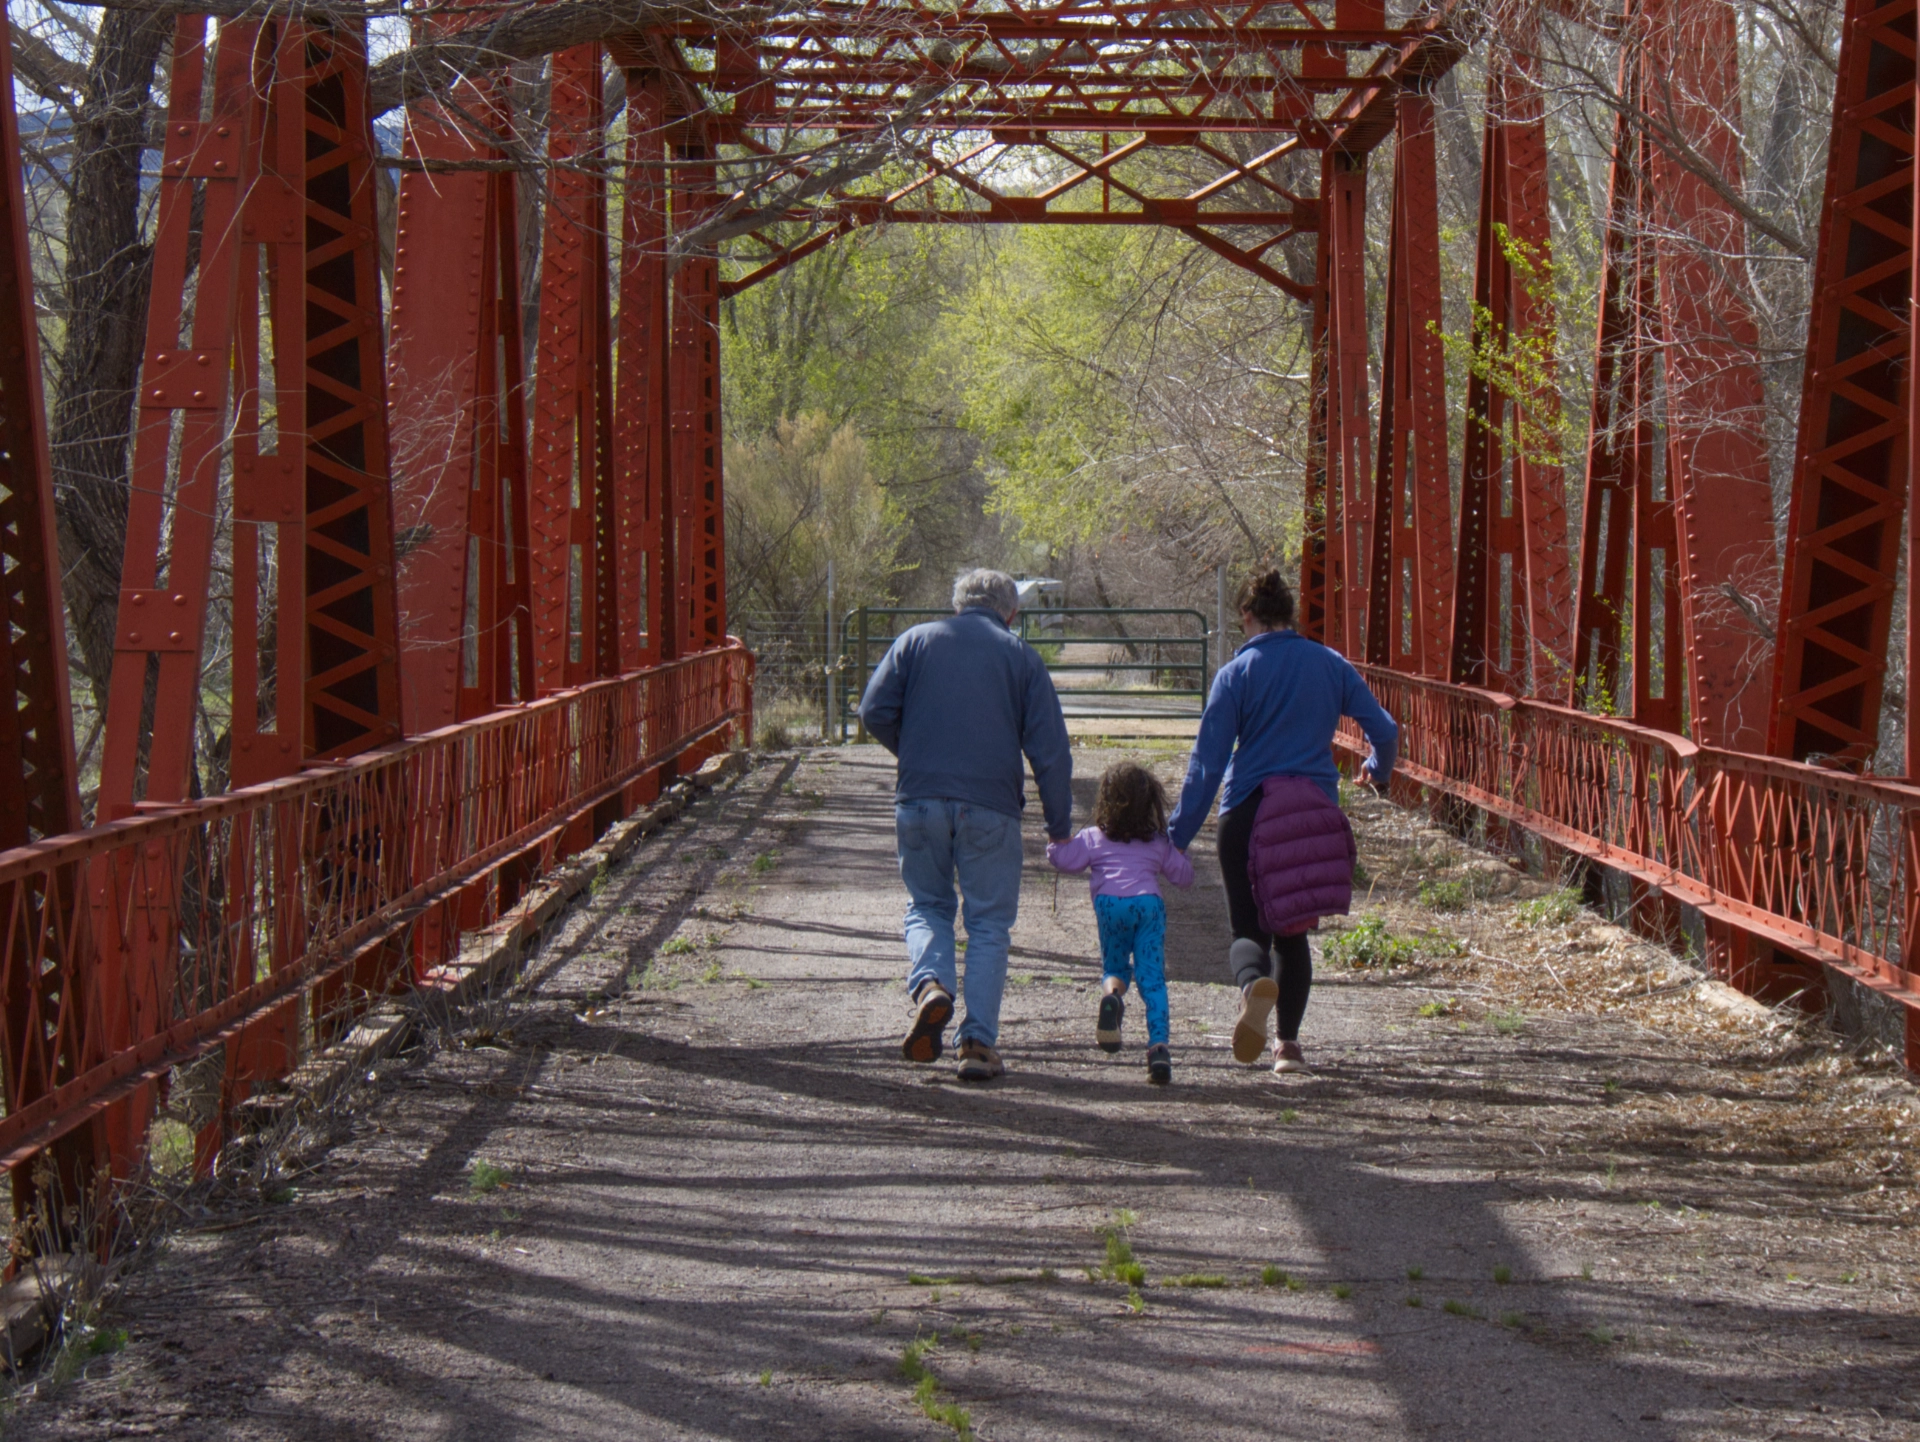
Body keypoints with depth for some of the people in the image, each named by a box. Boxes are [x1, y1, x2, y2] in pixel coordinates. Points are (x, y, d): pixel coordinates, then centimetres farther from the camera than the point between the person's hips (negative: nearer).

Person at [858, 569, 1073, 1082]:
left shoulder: (916, 640, 9)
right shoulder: (1021, 656, 7)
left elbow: (875, 711, 1)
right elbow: (1049, 748, 1)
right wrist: (1059, 824, 8)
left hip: (919, 799, 1)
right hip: (991, 806, -1)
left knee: (927, 905, 18)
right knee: (988, 924, 8)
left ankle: (930, 984, -10)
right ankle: (978, 1042, 2)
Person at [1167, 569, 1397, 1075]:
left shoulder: (1236, 674, -4)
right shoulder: (1331, 665, 5)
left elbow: (1207, 762, -7)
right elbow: (1384, 730, 9)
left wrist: (1177, 837, -3)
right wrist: (1378, 770, 32)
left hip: (1248, 813, -3)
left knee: (1248, 928, 3)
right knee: (1293, 929, 17)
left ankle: (1255, 983, -32)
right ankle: (1289, 1042, 12)